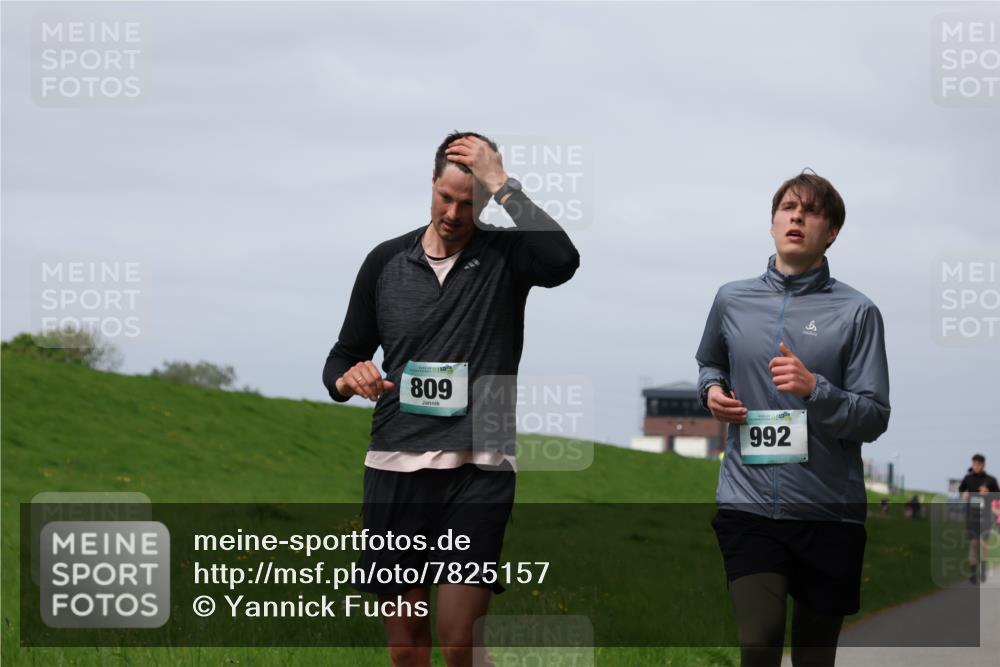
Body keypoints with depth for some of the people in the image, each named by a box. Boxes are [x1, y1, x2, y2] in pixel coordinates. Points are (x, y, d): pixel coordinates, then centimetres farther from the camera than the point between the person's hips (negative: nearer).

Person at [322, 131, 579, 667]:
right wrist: (347, 379, -7)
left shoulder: (505, 255, 1)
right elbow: (344, 356, 18)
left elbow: (562, 261, -22)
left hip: (477, 468, -3)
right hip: (395, 467, 3)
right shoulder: (387, 261, 10)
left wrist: (502, 185, -17)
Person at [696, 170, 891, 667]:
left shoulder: (856, 312, -2)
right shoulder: (732, 300, 7)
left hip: (828, 509, -1)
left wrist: (815, 389, -22)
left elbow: (874, 417, -6)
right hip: (748, 504, 1)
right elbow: (708, 363, 28)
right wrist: (712, 390, 6)